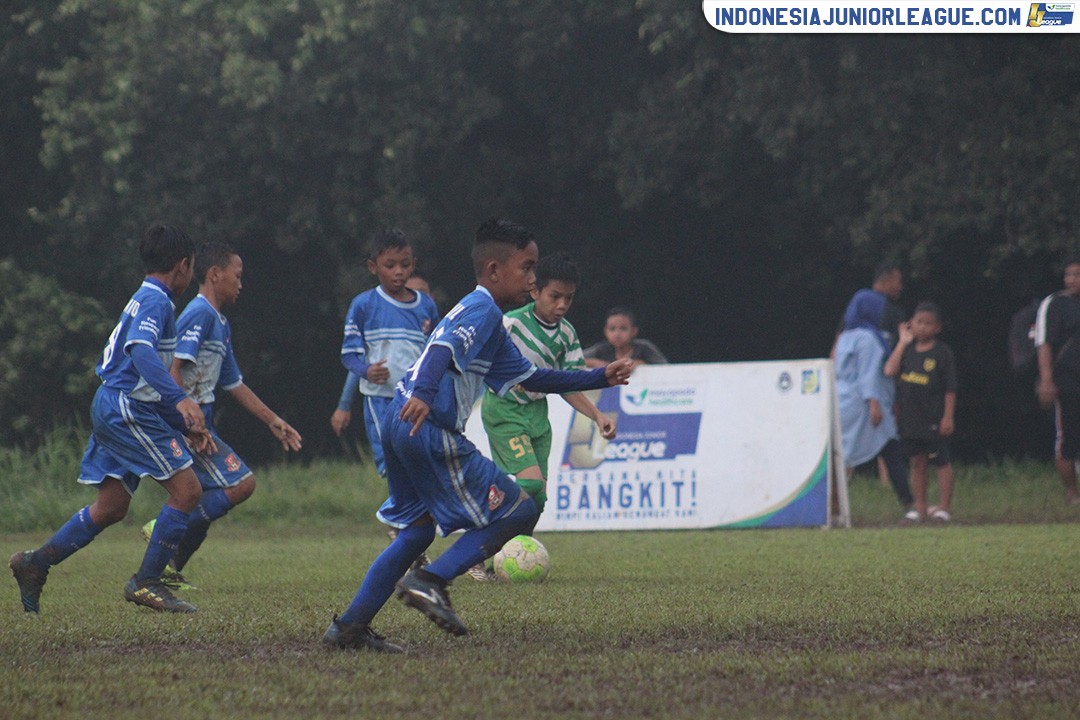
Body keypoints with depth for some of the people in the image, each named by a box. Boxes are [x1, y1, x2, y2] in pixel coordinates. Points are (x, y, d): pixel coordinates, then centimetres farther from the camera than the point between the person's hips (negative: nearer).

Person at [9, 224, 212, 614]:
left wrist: (186, 427, 27)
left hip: (111, 408, 10)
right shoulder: (155, 300, -10)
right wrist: (181, 400, -40)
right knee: (186, 489, -9)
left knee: (111, 508, 13)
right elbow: (141, 351, -29)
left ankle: (35, 563, 14)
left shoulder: (148, 299, 22)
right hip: (126, 408, -10)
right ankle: (146, 583, -7)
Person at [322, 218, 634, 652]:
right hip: (431, 431, -10)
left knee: (418, 529, 20)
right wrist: (424, 394, -43)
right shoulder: (483, 310, -6)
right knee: (518, 510, -2)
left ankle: (350, 628, 16)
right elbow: (445, 348, -26)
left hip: (401, 423, 10)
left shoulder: (489, 321, 26)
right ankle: (431, 581, -11)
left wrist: (601, 378, 34)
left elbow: (531, 378, 34)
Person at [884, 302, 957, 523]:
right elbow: (890, 371, -8)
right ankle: (920, 508, 16)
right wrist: (903, 342, -3)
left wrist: (948, 416, -10)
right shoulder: (907, 350, 8)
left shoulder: (942, 352, -4)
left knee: (941, 461, -1)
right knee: (917, 462, 9)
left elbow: (950, 388, -5)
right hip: (910, 417, 4)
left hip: (934, 419, -4)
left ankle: (944, 506, 4)